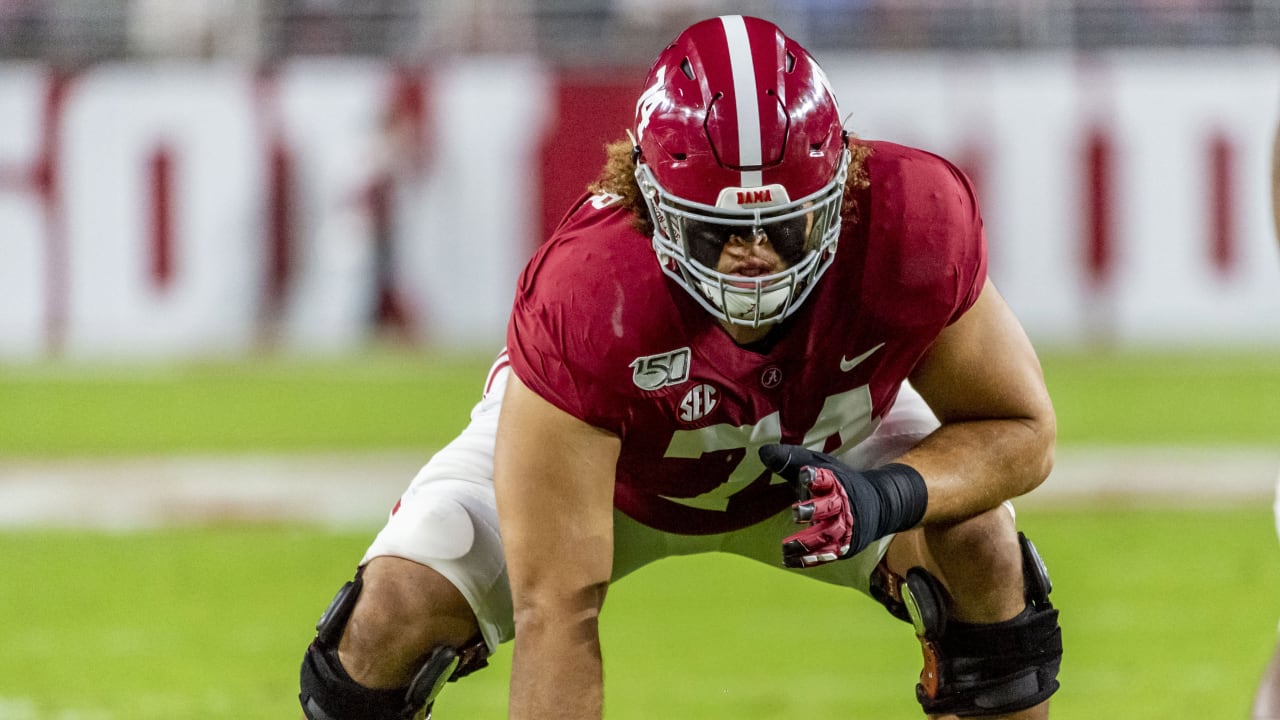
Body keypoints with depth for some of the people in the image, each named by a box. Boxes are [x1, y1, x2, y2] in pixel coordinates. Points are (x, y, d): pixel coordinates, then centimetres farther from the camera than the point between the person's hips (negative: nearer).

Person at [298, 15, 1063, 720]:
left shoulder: (912, 225, -38)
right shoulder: (588, 304, -43)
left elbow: (1020, 431, -21)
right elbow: (556, 610, -42)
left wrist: (893, 495, -42)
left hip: (820, 448, 2)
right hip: (599, 449, -2)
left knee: (983, 547, -25)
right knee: (397, 613, -22)